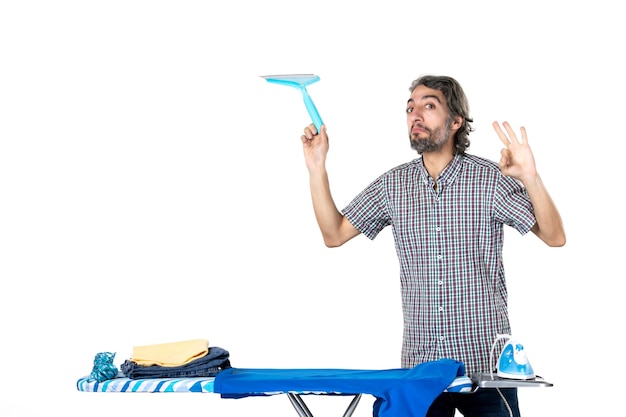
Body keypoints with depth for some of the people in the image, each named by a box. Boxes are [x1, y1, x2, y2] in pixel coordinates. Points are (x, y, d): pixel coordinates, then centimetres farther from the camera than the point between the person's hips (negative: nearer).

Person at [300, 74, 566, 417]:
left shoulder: (490, 179, -5)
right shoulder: (393, 184, 6)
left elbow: (554, 237, -9)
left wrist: (530, 177, -25)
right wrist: (316, 168, 0)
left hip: (484, 363, -3)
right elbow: (334, 234, 10)